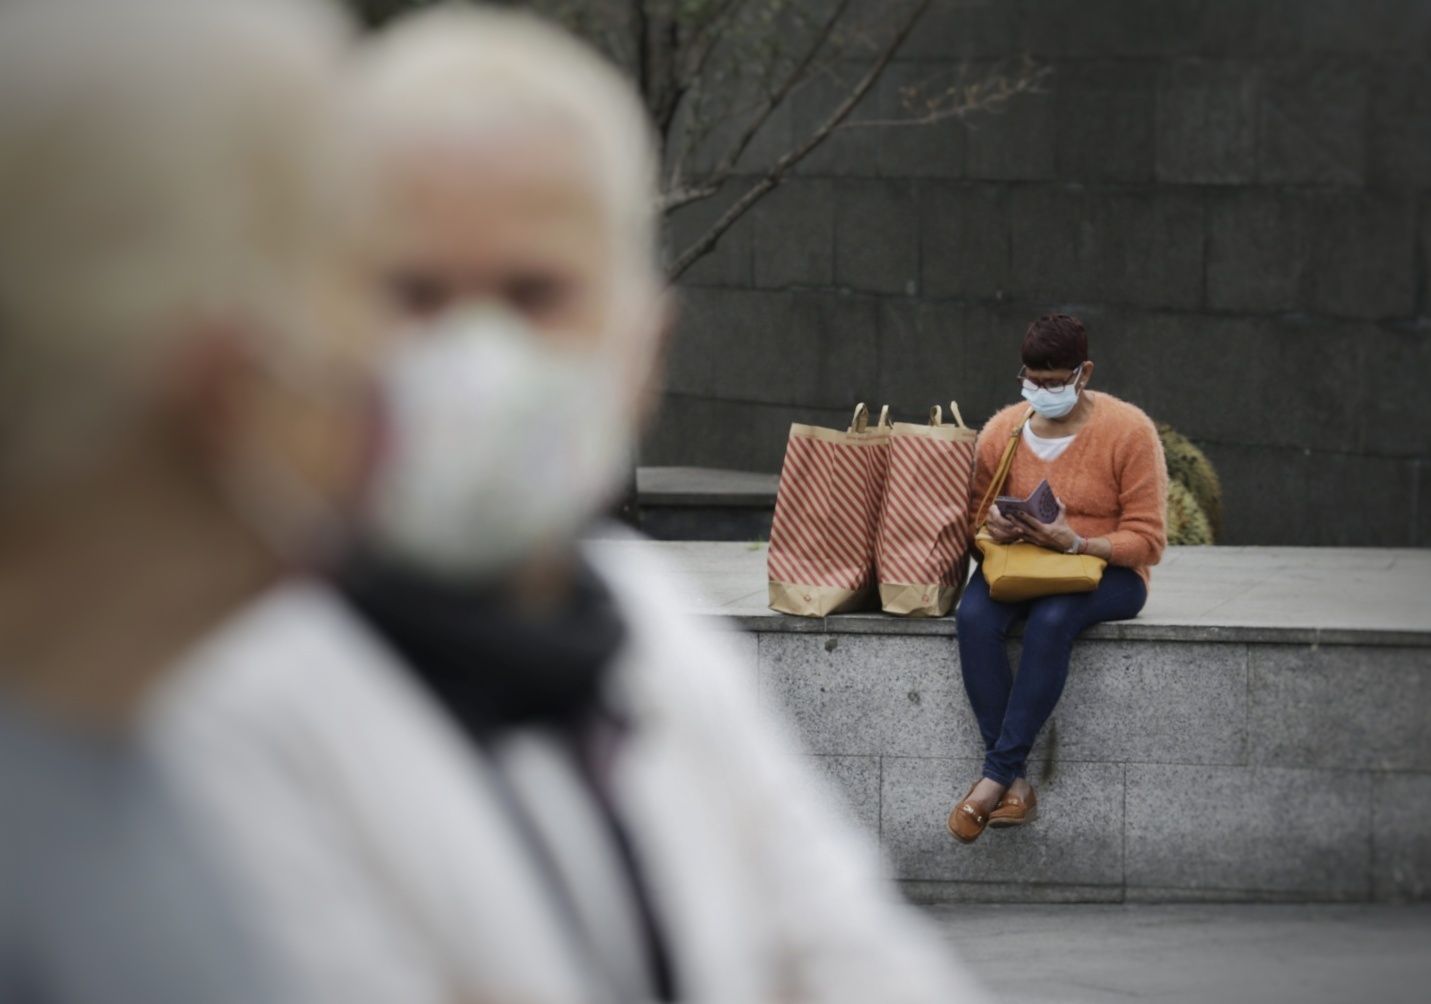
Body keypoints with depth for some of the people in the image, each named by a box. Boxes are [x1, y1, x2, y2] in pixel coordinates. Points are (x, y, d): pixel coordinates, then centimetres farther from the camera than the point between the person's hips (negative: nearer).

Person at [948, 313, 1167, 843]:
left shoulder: (1128, 431, -10)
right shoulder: (1001, 431, 2)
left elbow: (1146, 540, -11)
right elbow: (972, 514, 14)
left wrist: (1075, 542, -27)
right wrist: (991, 525, -12)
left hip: (1105, 568, -4)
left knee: (1051, 619, -38)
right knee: (975, 616, -31)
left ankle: (996, 776, -32)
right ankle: (1015, 784, -31)